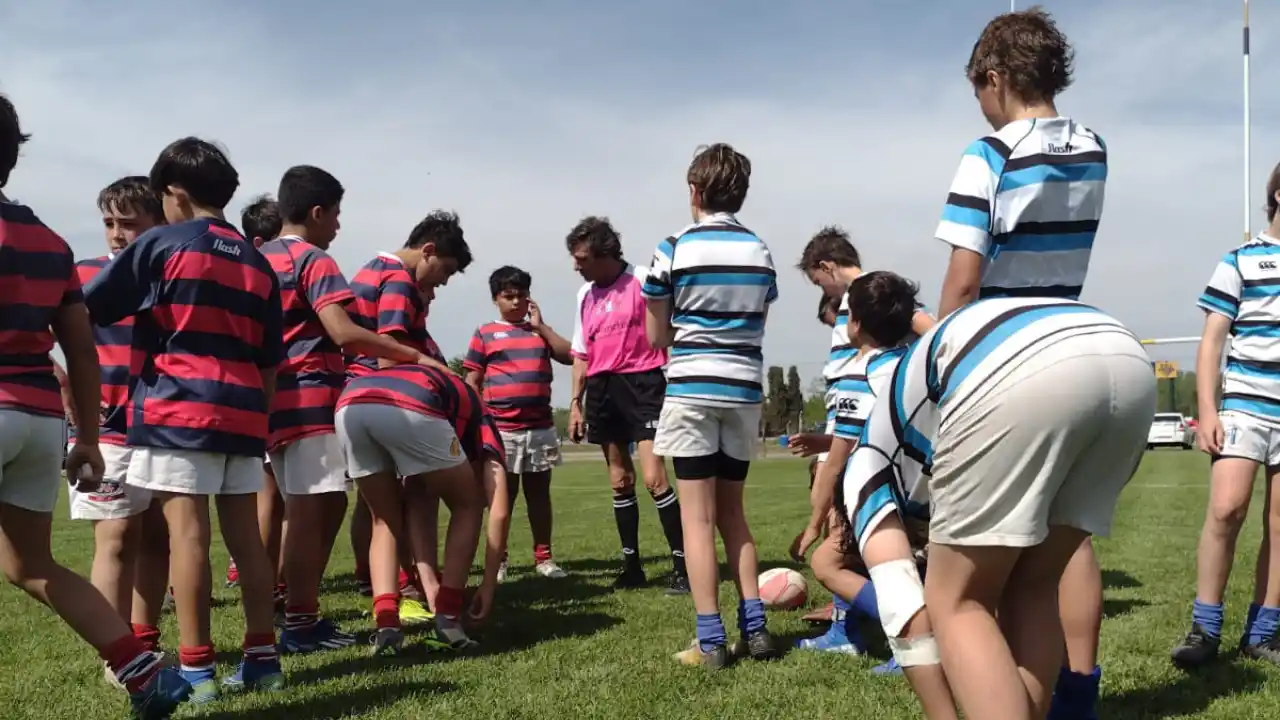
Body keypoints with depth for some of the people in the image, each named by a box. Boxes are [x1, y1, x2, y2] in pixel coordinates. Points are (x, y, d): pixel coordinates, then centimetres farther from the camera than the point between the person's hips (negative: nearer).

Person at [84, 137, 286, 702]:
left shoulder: (159, 245, 1)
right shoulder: (258, 263, 17)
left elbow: (83, 312, 3)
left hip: (178, 407, -5)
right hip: (241, 410, 6)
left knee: (187, 531, -6)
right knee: (245, 536, 8)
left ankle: (196, 668, -6)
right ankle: (262, 657, 12)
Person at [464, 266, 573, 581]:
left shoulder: (539, 330, 14)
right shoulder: (485, 334, 5)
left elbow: (568, 356, 1)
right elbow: (472, 381, 3)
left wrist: (540, 325, 0)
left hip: (540, 426, 3)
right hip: (502, 427, -3)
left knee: (539, 490, 8)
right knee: (504, 492, 3)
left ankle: (543, 557, 14)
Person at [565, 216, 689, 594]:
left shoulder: (643, 281, -8)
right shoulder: (585, 295, 12)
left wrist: (673, 386, -10)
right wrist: (576, 403, 13)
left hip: (641, 383, -6)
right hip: (601, 390, 6)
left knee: (653, 478, -14)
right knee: (620, 481, 10)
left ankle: (683, 566, -7)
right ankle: (632, 566, 18)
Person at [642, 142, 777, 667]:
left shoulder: (675, 249, -4)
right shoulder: (760, 252, 8)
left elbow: (657, 336, 3)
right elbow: (757, 322, 11)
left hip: (692, 389, -4)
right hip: (745, 390, 5)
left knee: (698, 518, -1)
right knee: (732, 513, 15)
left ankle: (710, 641, -2)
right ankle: (754, 627, 10)